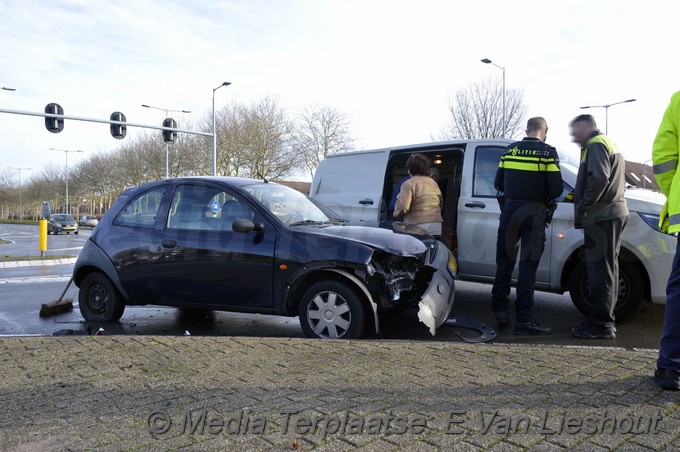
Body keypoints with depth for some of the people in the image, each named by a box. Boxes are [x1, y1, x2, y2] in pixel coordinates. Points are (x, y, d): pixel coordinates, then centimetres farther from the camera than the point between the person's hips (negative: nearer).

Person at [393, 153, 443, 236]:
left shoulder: (408, 184, -8)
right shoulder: (433, 182, 15)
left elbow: (402, 207, -17)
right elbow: (440, 204, 22)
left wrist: (396, 214, 3)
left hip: (418, 226, -7)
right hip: (436, 224, 7)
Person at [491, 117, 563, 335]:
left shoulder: (511, 149, 8)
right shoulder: (548, 152, -4)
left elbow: (498, 183, 8)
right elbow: (556, 188, -9)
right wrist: (544, 199, 11)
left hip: (510, 210, 4)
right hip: (534, 213, -3)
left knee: (505, 261, 13)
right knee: (528, 265, -3)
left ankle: (499, 310, 18)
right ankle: (523, 319, -3)